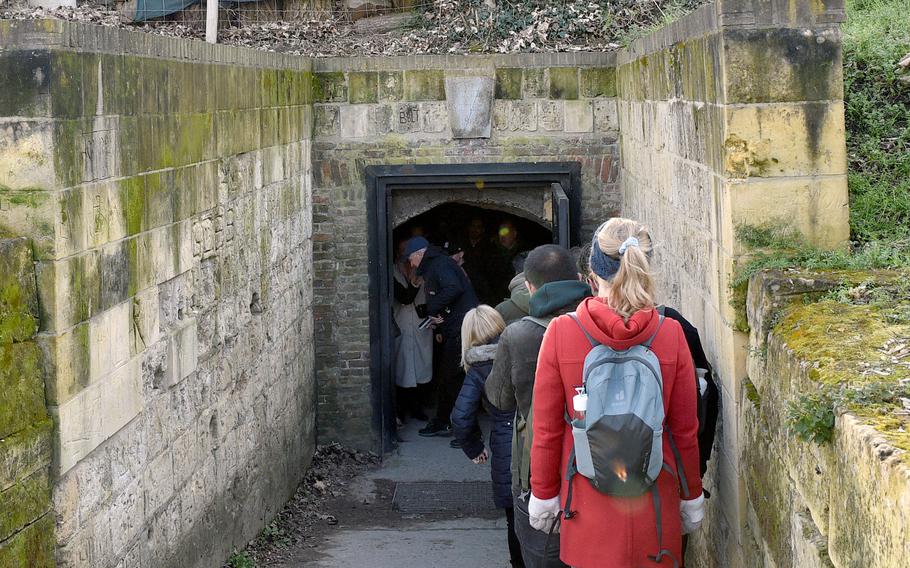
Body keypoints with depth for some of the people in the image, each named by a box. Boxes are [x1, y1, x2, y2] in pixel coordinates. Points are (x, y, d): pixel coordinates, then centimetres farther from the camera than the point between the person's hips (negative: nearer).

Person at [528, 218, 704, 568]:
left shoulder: (561, 333, -10)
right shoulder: (670, 333, -7)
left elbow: (546, 429, -3)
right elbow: (685, 430, 1)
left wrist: (543, 493, 9)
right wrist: (691, 496, 14)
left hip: (588, 497, -1)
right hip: (655, 497, 1)